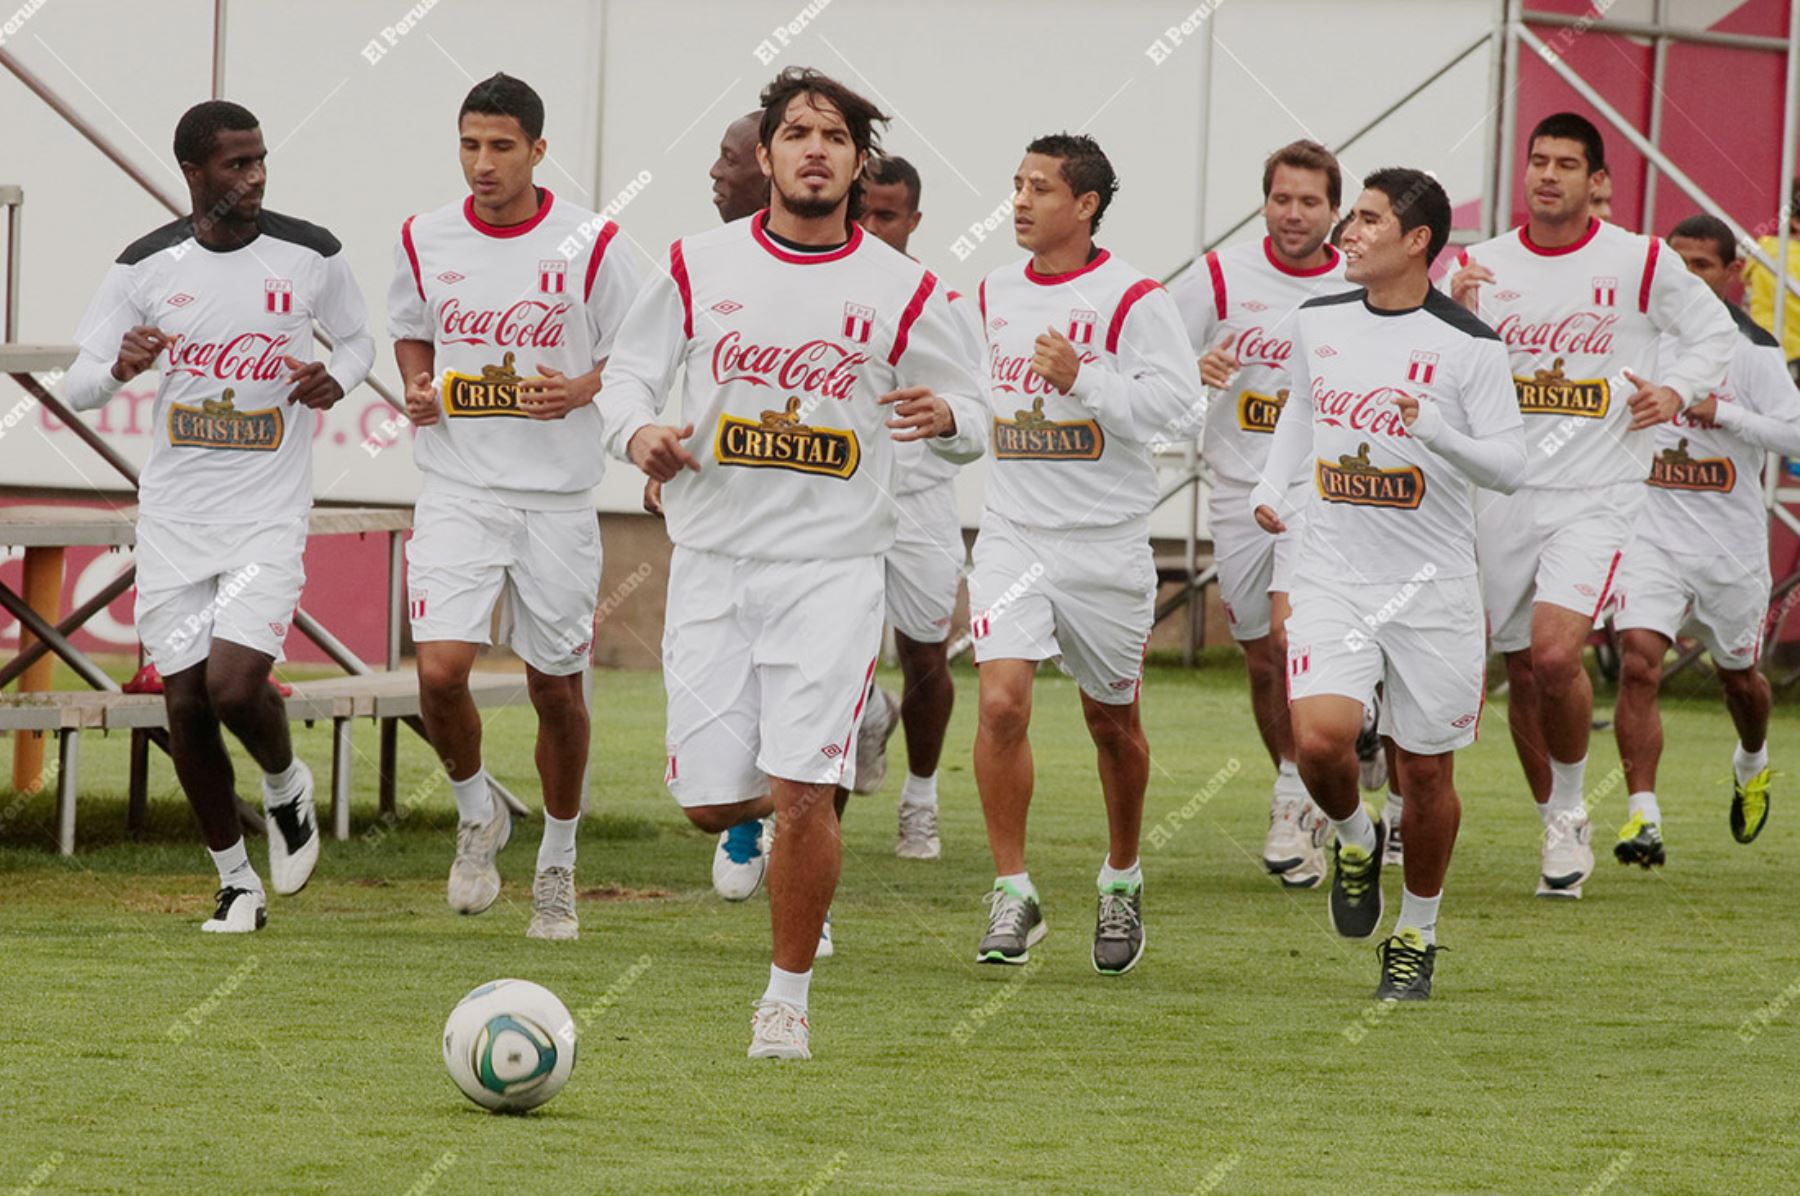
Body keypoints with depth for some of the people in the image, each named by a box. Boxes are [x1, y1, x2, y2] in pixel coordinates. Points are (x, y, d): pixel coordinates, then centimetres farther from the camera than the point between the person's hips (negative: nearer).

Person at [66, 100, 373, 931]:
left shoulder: (310, 255, -4)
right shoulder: (146, 265, -1)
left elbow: (358, 340, 14)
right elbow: (77, 387, 2)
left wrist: (335, 379, -9)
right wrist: (120, 368, -21)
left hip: (269, 516, -2)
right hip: (174, 514, 2)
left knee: (234, 685, -18)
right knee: (185, 702, 1)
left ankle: (287, 786, 16)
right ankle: (236, 881, 18)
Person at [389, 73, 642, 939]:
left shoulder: (589, 244, -7)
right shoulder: (424, 240, 1)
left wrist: (581, 391, -17)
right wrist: (417, 388, -2)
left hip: (556, 499, -1)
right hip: (458, 492, 1)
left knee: (557, 688, 7)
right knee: (440, 672, -15)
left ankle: (558, 865, 26)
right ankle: (476, 816, 13)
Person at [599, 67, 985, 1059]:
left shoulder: (901, 290, 1)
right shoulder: (699, 267, 3)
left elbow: (969, 420, 8)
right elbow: (629, 372, 10)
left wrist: (945, 417, -16)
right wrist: (639, 432, -12)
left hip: (833, 567, -1)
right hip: (713, 559, 2)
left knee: (803, 796, -13)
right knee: (709, 804, 0)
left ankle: (788, 997, 5)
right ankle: (764, 806, 38)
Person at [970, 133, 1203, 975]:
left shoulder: (1132, 299, -9)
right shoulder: (996, 292, 8)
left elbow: (1182, 408, -17)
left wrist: (1083, 382, -24)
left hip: (1107, 542, -3)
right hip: (1013, 536, 3)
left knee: (1112, 721, 10)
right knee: (1002, 703, -15)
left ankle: (1122, 880, 32)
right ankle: (1012, 896, -8)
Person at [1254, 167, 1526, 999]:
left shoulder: (1467, 346, -9)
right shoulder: (1319, 323, 5)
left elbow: (1510, 467, -9)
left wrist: (1437, 431, -27)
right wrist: (1271, 486, 9)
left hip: (1432, 586, -2)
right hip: (1333, 577, 2)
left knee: (1426, 770, 5)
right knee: (1320, 738, -20)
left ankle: (1416, 935, 26)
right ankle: (1354, 841, 14)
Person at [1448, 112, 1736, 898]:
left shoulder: (1641, 264, -2)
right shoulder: (1484, 267, 5)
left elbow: (1713, 331, 12)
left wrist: (1677, 392, -4)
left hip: (1595, 497, -4)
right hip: (1504, 494, 4)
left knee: (1554, 655, -20)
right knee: (1521, 670, 8)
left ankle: (1572, 809, 2)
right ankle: (1558, 830, 25)